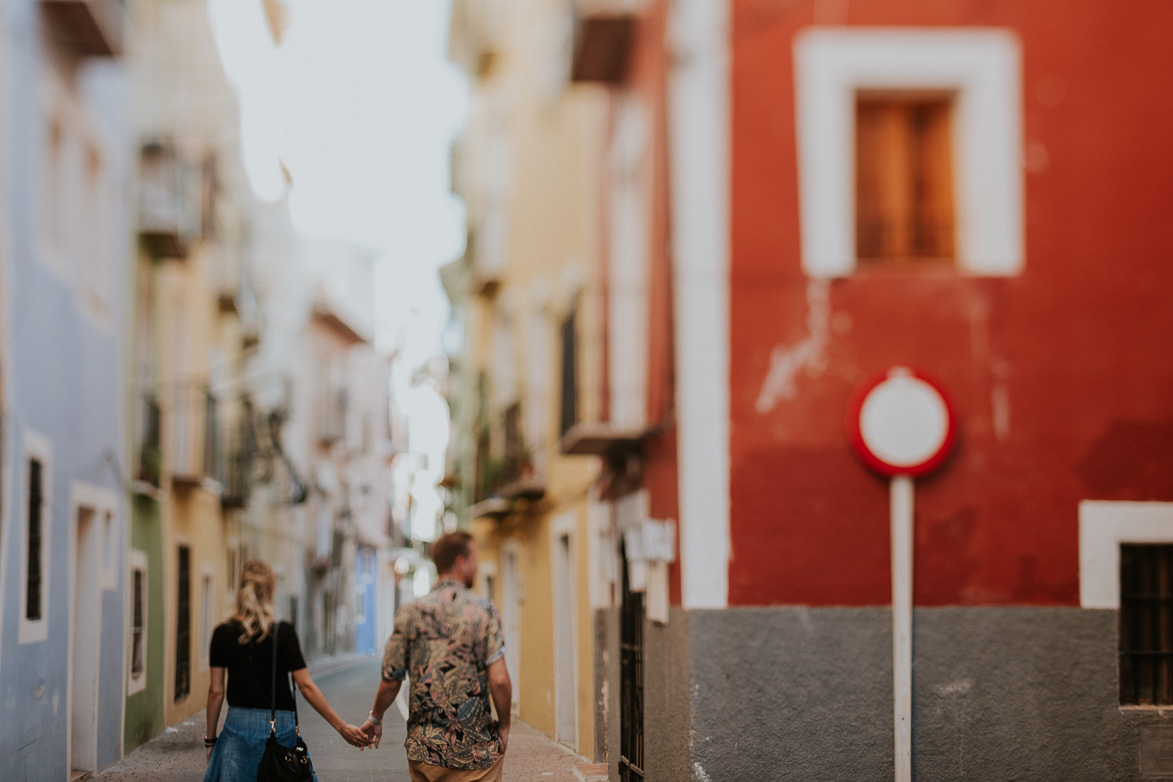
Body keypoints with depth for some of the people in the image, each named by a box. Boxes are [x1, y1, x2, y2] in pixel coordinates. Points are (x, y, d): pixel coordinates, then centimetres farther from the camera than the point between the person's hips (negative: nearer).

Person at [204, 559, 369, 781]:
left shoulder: (223, 633, -1)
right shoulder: (283, 632, -8)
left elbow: (216, 691, 1)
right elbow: (306, 686, -9)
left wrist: (210, 738, 11)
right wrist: (341, 727, -4)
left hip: (238, 724, 2)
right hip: (279, 726, -2)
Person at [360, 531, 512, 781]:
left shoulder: (410, 613, 0)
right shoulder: (484, 610, -6)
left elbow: (391, 682, 2)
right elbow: (499, 680, -14)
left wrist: (375, 719, 20)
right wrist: (504, 726, 1)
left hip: (425, 751, 3)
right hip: (478, 751, -2)